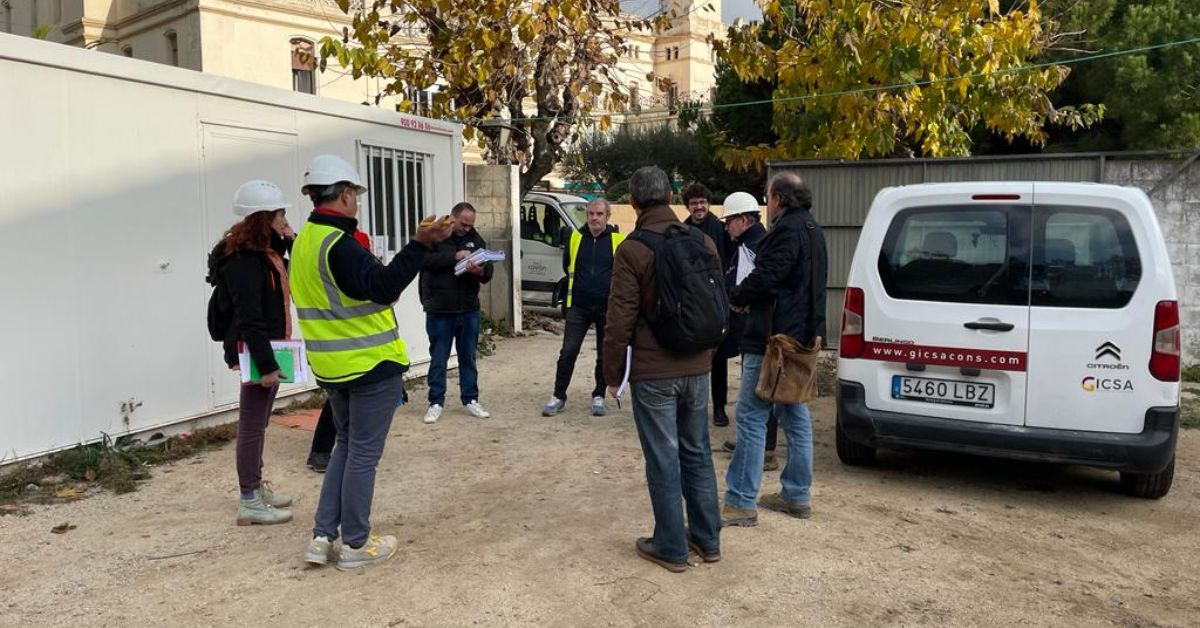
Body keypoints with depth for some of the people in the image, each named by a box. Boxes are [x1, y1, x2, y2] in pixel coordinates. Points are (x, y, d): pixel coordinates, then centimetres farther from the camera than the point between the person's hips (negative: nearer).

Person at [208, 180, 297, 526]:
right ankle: (249, 502, 7)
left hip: (268, 347, 10)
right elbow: (248, 319, -23)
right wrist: (265, 364, -25)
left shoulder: (263, 252, 12)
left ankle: (257, 486, 32)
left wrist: (289, 242, 4)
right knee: (252, 425, -2)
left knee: (259, 423, 19)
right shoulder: (244, 260, -19)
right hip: (254, 352, -10)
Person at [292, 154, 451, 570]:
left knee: (346, 445, 20)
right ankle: (355, 544, 15)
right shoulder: (338, 244, -20)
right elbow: (382, 286, -32)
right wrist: (420, 244, -38)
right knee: (363, 453, 3)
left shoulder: (305, 241, 10)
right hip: (371, 364, -9)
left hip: (333, 365, 9)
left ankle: (323, 536, 21)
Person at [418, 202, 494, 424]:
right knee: (438, 359, 5)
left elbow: (489, 272, 6)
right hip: (439, 311, -3)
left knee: (468, 357, 12)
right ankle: (436, 402, 16)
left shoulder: (475, 238, 8)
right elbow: (424, 260, -20)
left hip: (469, 310, 4)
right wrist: (454, 256, -24)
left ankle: (471, 399, 22)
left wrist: (481, 272, -17)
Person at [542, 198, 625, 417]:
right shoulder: (575, 237, 2)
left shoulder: (618, 240, -6)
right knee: (568, 351, 0)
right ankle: (558, 396, 10)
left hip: (606, 308, -1)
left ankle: (599, 396, 24)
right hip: (578, 307, 1)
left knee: (604, 355, 10)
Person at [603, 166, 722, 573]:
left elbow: (620, 320, -13)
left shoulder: (632, 250, -13)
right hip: (697, 368, 6)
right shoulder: (703, 242, 4)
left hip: (653, 372, -5)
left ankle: (671, 547, 16)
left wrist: (612, 374, -2)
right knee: (697, 453, 16)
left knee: (663, 461, 5)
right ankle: (707, 539, 26)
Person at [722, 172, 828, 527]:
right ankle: (797, 496, 24)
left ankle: (740, 502, -2)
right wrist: (748, 298, 11)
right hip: (800, 336, 11)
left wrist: (736, 298, -4)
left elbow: (765, 277, -24)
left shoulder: (788, 229, -15)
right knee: (795, 417, 15)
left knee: (751, 417, -6)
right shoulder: (811, 229, 18)